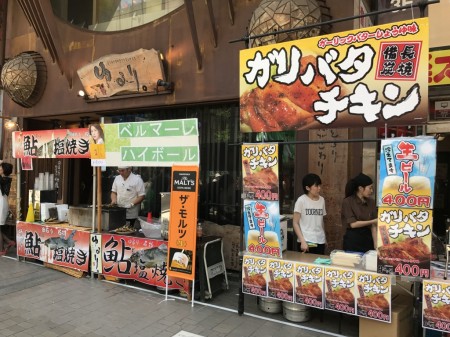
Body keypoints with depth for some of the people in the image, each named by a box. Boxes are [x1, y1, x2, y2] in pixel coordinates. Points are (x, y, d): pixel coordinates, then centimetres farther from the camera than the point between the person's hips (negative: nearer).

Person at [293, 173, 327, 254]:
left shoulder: (322, 200, 6)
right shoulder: (301, 200, -8)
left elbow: (321, 221, 14)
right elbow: (295, 223, -8)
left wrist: (324, 238, 14)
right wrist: (302, 241, -14)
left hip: (320, 241, 5)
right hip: (307, 242, -5)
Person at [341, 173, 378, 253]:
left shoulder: (371, 202, 3)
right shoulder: (348, 202, -9)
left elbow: (373, 226, 1)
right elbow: (353, 224, -15)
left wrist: (376, 245, -7)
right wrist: (373, 221, -17)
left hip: (368, 239, 4)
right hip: (352, 240, -4)